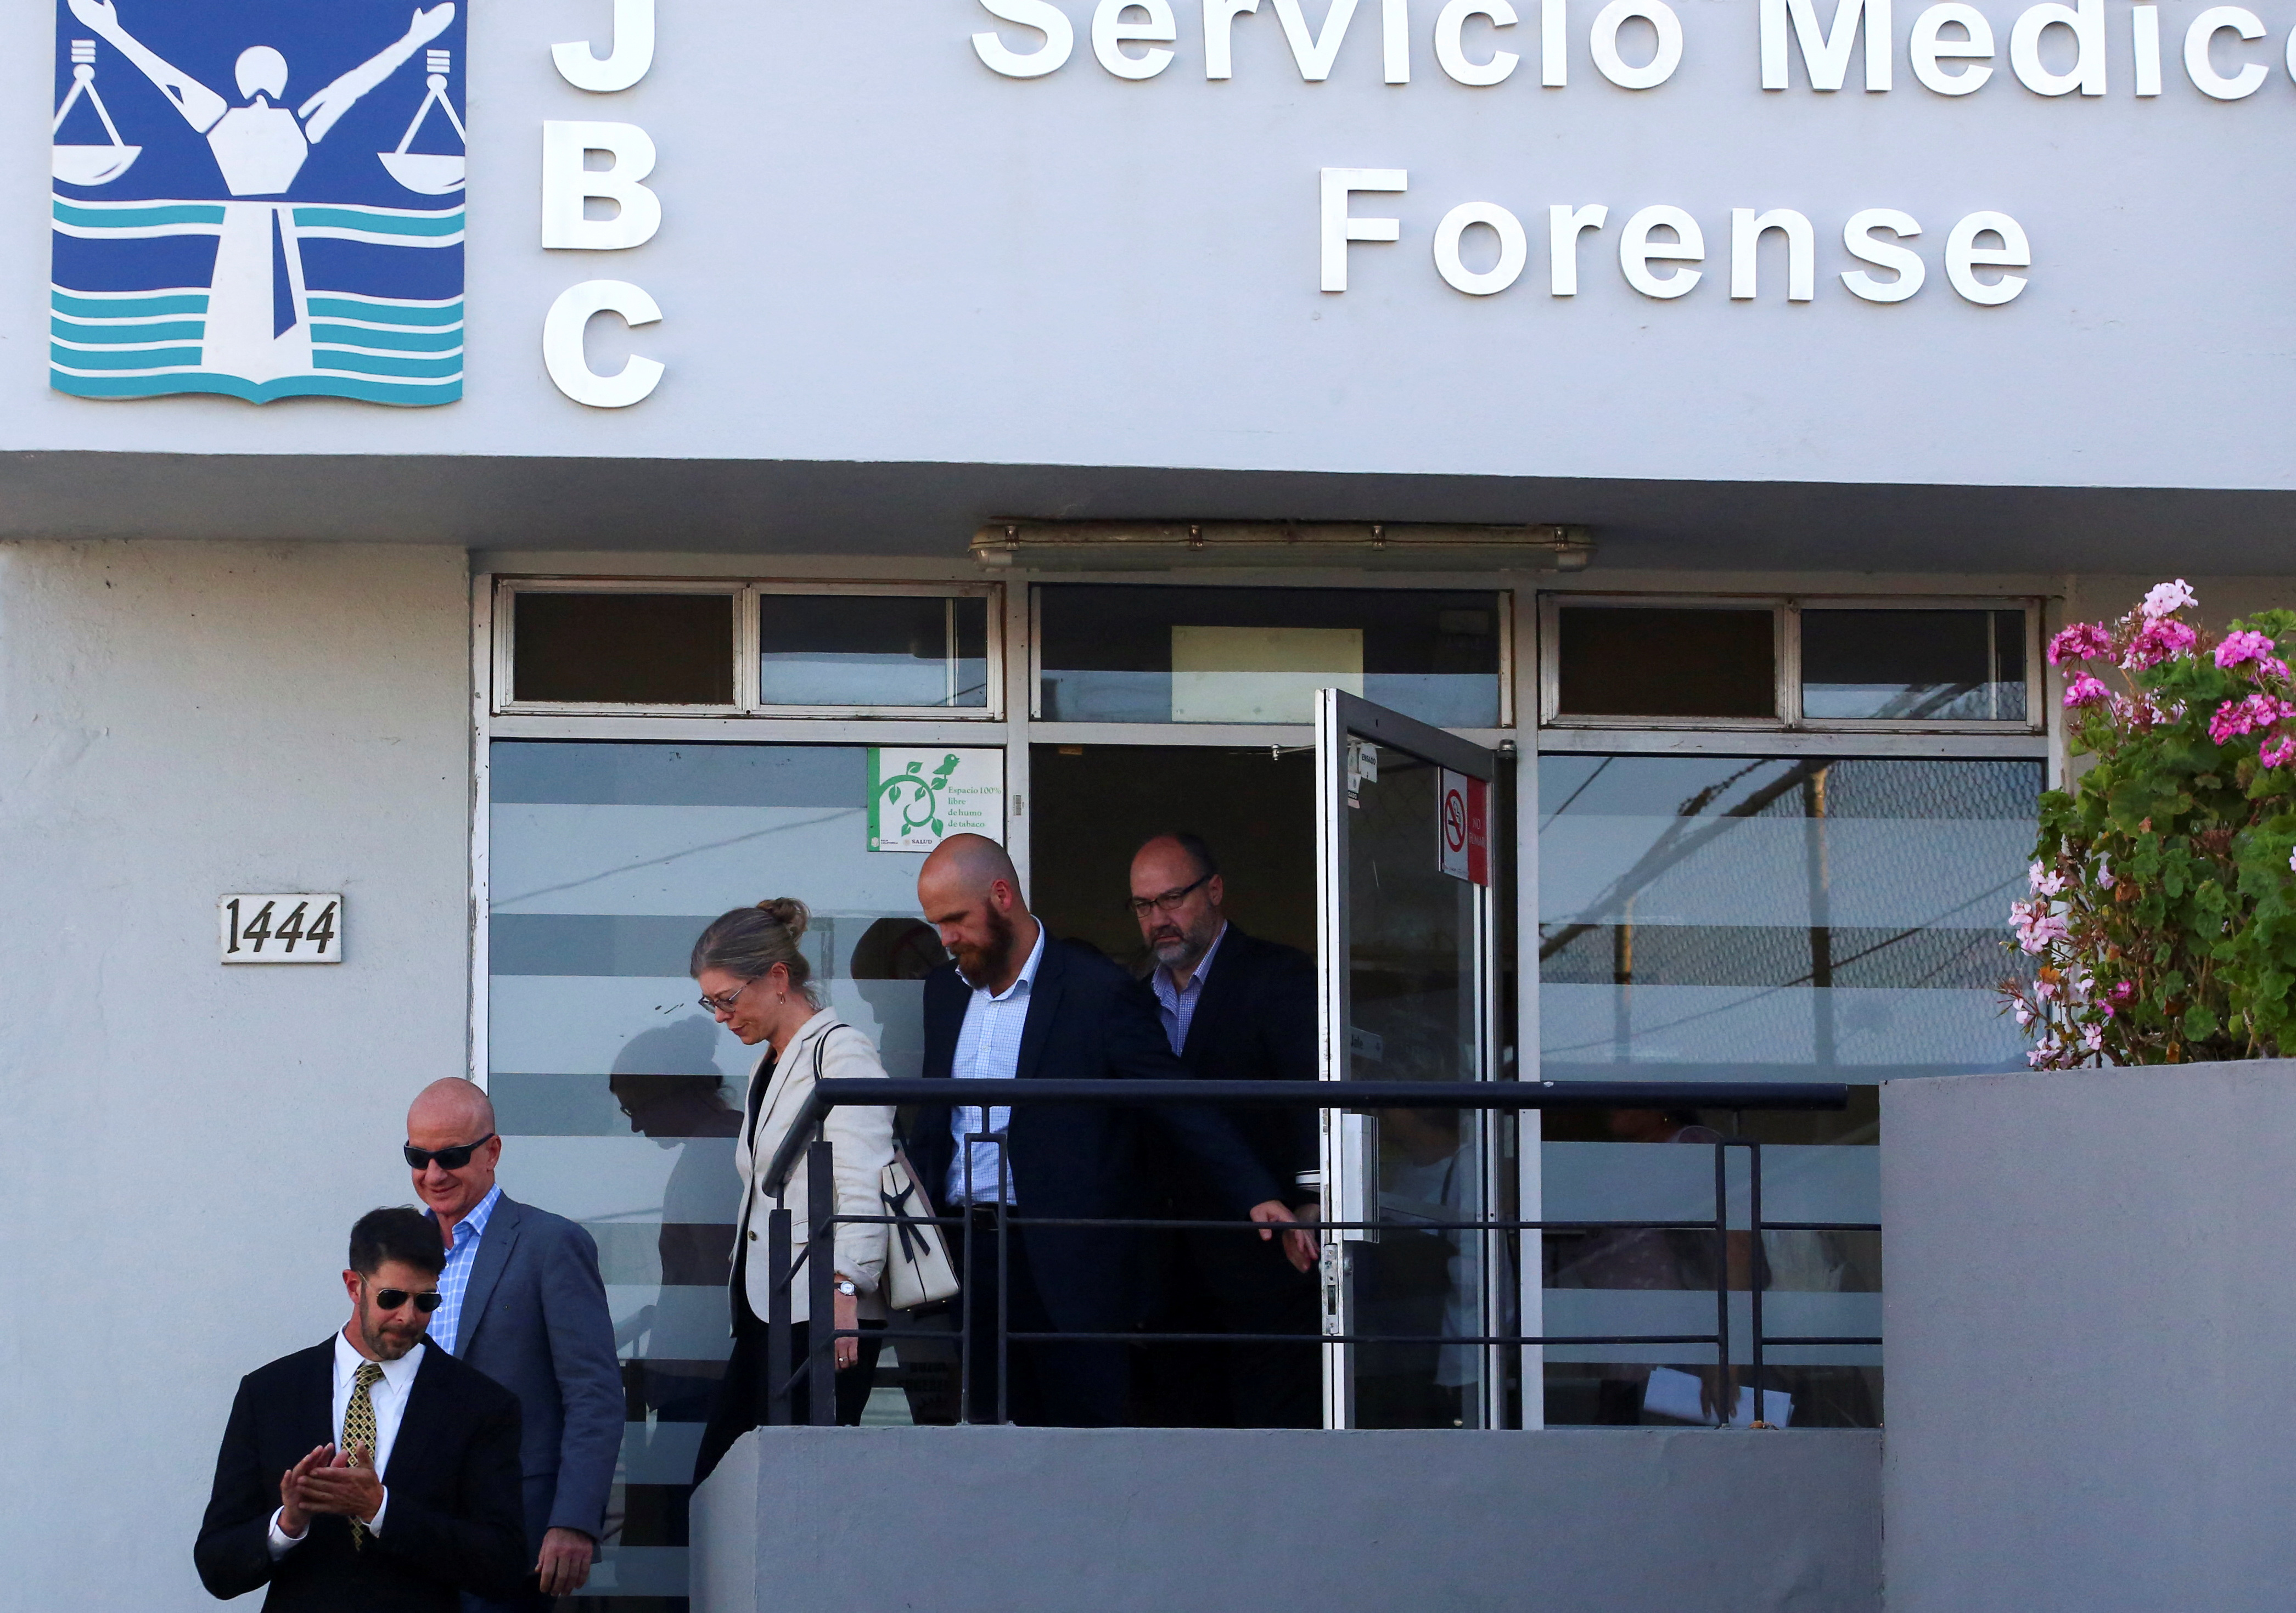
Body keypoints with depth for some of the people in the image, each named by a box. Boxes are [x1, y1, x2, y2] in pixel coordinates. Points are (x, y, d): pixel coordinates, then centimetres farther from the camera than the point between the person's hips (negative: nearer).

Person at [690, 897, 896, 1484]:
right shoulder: (768, 1066, 24)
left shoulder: (841, 1052, -6)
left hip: (823, 1312, -9)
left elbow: (862, 1183, -17)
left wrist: (844, 1288, -27)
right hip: (765, 1313, 9)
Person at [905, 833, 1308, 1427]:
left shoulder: (1098, 991, -7)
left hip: (1067, 1263, -6)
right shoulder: (944, 989, 14)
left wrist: (1256, 1196, -14)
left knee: (1083, 1420, -5)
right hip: (965, 1249, 6)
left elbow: (1181, 1105, -7)